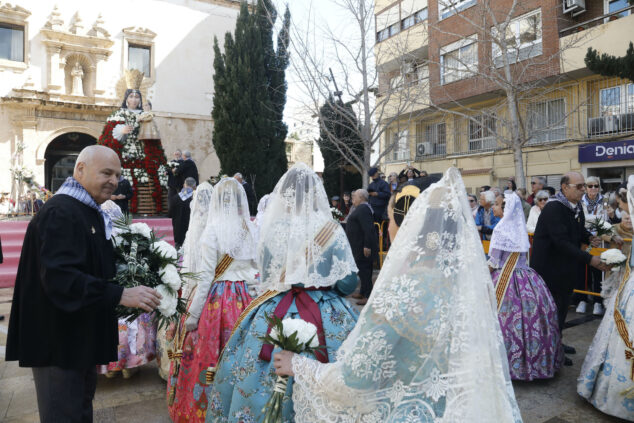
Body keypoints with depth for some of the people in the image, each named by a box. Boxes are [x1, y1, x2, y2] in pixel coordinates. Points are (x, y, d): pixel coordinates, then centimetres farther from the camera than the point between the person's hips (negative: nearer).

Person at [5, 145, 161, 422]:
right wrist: (120, 295, -32)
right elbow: (60, 278, -30)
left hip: (83, 335, 10)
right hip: (58, 340, -10)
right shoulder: (59, 213, -20)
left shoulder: (91, 213, 10)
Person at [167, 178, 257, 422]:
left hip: (217, 299, -4)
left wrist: (192, 315, -5)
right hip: (246, 298, 5)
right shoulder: (252, 230, 1)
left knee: (208, 355, 9)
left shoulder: (213, 231, -12)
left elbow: (206, 277, -12)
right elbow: (257, 270, 5)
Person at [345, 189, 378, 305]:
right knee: (364, 270, 16)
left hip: (362, 247, -11)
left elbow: (368, 228, -27)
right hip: (361, 246, 11)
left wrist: (367, 246, -28)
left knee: (364, 270, -6)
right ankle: (363, 293, 26)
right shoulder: (362, 208, 15)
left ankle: (368, 296, -2)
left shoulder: (362, 209, -19)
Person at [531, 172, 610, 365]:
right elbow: (562, 242, -27)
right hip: (551, 268, -9)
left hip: (566, 268, 9)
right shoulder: (553, 209, -22)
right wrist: (589, 259, -28)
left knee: (562, 307, 19)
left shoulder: (577, 207, 6)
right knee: (553, 309, 1)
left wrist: (589, 237, 0)